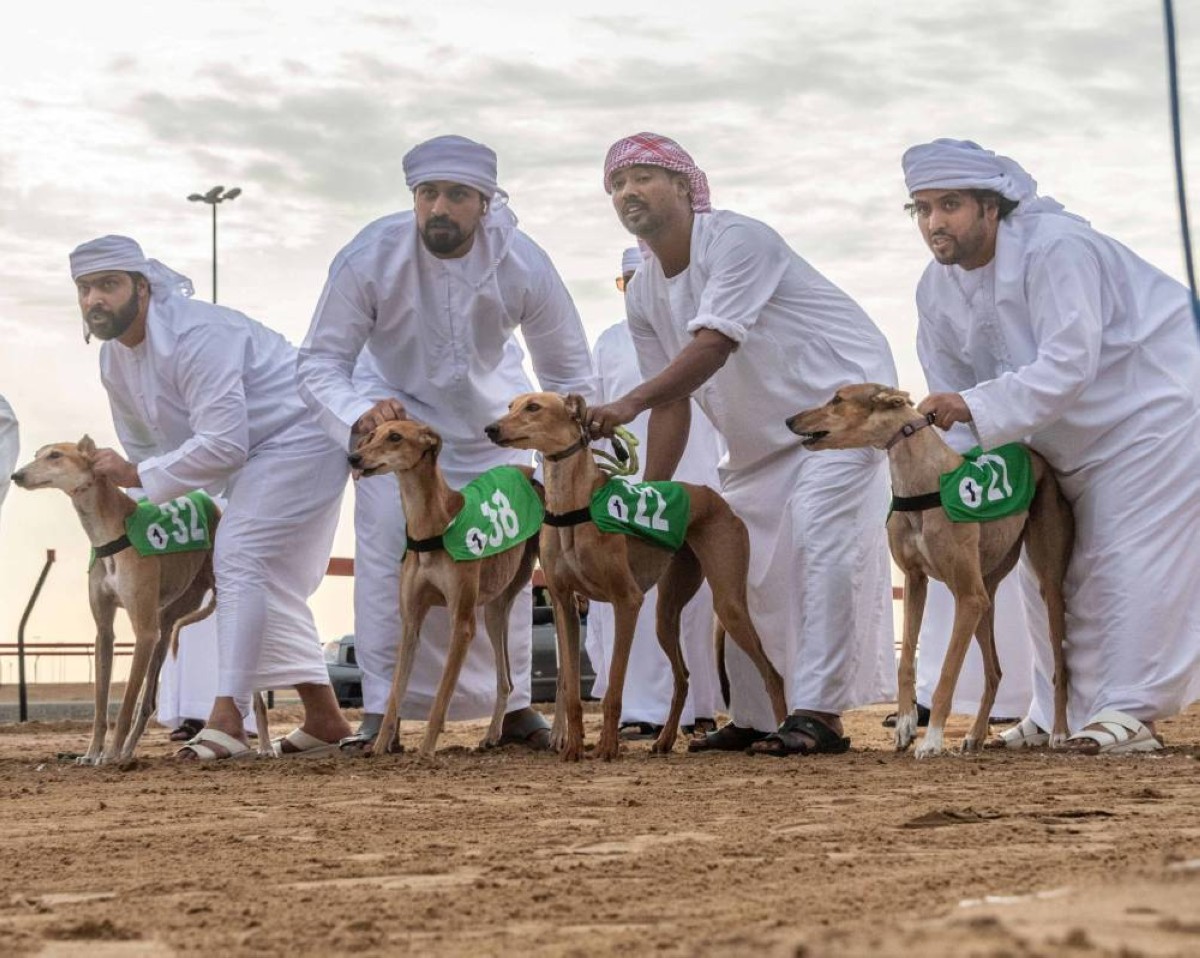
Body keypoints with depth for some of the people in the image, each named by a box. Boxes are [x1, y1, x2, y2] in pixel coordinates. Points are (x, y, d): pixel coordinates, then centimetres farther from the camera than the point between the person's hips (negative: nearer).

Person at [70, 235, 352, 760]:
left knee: (240, 560, -20)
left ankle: (227, 719, -24)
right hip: (253, 456, 10)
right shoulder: (114, 358, 1)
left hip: (300, 437, -10)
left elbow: (222, 445, -33)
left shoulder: (194, 335, -29)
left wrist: (136, 476, -29)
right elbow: (145, 445, 10)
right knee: (268, 580, 11)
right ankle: (324, 717, 18)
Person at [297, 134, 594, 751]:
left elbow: (568, 374, -10)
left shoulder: (524, 266, -25)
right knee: (384, 556, -15)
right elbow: (319, 363, -25)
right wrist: (358, 416, -45)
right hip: (394, 411, -2)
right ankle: (380, 711, -6)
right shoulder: (369, 259, -30)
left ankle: (511, 703, 16)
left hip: (489, 418, 2)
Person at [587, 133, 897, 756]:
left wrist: (630, 403, -44)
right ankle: (754, 718, 14)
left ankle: (817, 715, -24)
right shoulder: (644, 296, 3)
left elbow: (714, 344, -34)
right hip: (760, 436, 9)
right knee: (741, 561, 6)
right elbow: (672, 402, 6)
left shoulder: (736, 240, -22)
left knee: (821, 541, -20)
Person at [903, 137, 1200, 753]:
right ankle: (1062, 712, 14)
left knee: (1132, 558, -14)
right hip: (1071, 441, 8)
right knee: (1061, 565, 8)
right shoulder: (936, 290, -2)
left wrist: (975, 408, -41)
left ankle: (1129, 710, -14)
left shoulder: (1054, 248, -28)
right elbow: (950, 390, 2)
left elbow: (1068, 365, -35)